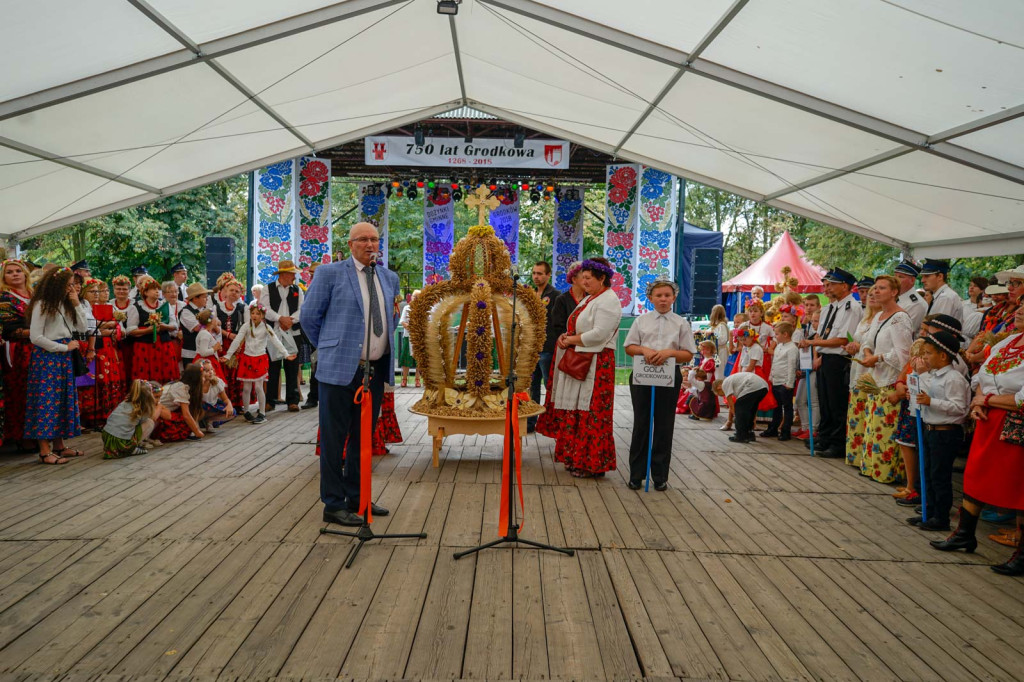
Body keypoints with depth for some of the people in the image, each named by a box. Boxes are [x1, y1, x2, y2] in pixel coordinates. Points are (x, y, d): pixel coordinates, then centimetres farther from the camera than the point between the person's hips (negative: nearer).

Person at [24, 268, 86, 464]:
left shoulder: (64, 304, 13)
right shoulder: (42, 305, -10)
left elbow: (82, 328, 11)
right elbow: (35, 337, -14)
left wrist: (76, 304, 2)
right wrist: (65, 347, -12)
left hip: (63, 358, 8)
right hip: (47, 357, -8)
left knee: (63, 399, 9)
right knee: (47, 400, -6)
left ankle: (59, 445, 16)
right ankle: (45, 451, -3)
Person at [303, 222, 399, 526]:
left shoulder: (389, 278, 13)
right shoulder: (330, 273, -3)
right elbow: (309, 316, 1)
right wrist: (330, 348, 7)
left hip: (376, 369, 6)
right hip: (341, 368, -5)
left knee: (364, 437, 14)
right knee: (334, 438, 0)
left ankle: (356, 497, 27)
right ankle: (333, 504, 10)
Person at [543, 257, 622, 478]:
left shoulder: (608, 300, -11)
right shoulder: (589, 299, 19)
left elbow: (599, 334, -21)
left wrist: (572, 340, -11)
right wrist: (566, 336, 1)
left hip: (596, 364, -9)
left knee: (592, 414, -5)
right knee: (576, 411, 9)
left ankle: (593, 464, 4)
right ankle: (578, 458, 17)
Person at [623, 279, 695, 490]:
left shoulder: (681, 323, 4)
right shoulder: (641, 320, 7)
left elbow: (688, 354, 1)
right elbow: (628, 347, 6)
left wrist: (670, 352, -17)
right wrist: (644, 350, -13)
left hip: (669, 377, 0)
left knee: (664, 426, 5)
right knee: (640, 424, 6)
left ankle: (660, 476, 16)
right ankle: (636, 474, 14)